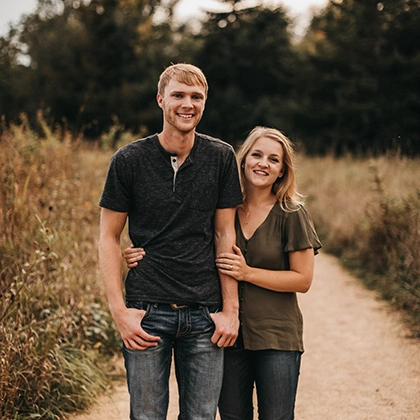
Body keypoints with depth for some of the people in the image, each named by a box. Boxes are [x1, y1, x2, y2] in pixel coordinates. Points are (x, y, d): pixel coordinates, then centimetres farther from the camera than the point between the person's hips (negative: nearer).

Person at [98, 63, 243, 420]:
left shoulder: (221, 157, 3)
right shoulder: (129, 160, -2)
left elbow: (225, 234, 5)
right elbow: (109, 237, 2)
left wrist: (231, 309, 1)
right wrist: (119, 310, -7)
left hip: (204, 315, 2)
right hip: (147, 312, -1)